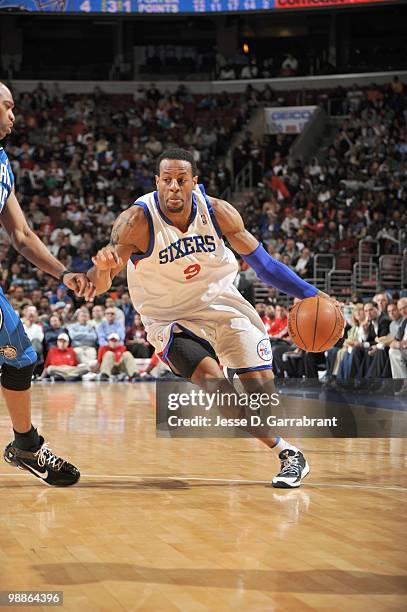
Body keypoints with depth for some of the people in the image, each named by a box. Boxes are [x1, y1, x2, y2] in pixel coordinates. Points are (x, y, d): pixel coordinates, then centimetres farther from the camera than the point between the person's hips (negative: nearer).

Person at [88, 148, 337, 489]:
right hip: (171, 319, -3)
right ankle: (284, 451, -8)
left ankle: (291, 455, 20)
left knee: (259, 385, -8)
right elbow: (98, 286, -28)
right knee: (211, 378, -25)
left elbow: (262, 263, -1)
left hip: (222, 304, 3)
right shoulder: (137, 222, -22)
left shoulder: (217, 212, -13)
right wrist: (103, 267, -52)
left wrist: (310, 295, -8)